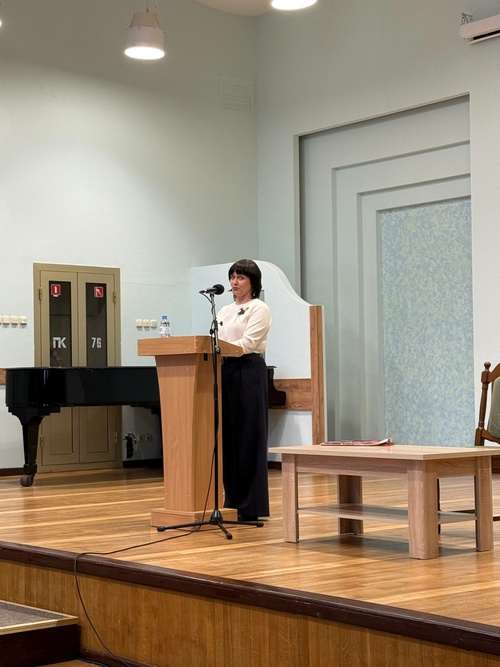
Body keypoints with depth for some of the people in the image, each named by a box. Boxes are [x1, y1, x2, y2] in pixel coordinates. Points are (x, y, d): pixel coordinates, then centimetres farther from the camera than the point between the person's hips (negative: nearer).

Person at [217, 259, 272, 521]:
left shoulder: (259, 309, -4)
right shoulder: (225, 311, 19)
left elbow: (249, 342, -17)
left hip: (248, 372, -7)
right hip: (225, 372, 8)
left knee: (248, 438, -6)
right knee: (227, 437, 7)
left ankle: (251, 506, -3)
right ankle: (233, 501, 14)